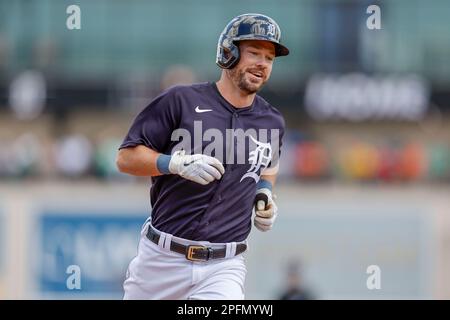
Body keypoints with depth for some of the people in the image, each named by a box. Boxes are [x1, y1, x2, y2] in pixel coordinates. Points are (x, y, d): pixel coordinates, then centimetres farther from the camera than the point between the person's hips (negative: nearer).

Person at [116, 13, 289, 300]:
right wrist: (177, 163, -20)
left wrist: (265, 195, 10)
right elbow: (126, 157, -5)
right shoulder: (181, 101, -5)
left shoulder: (272, 123, 8)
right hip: (163, 258, -2)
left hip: (224, 267, 2)